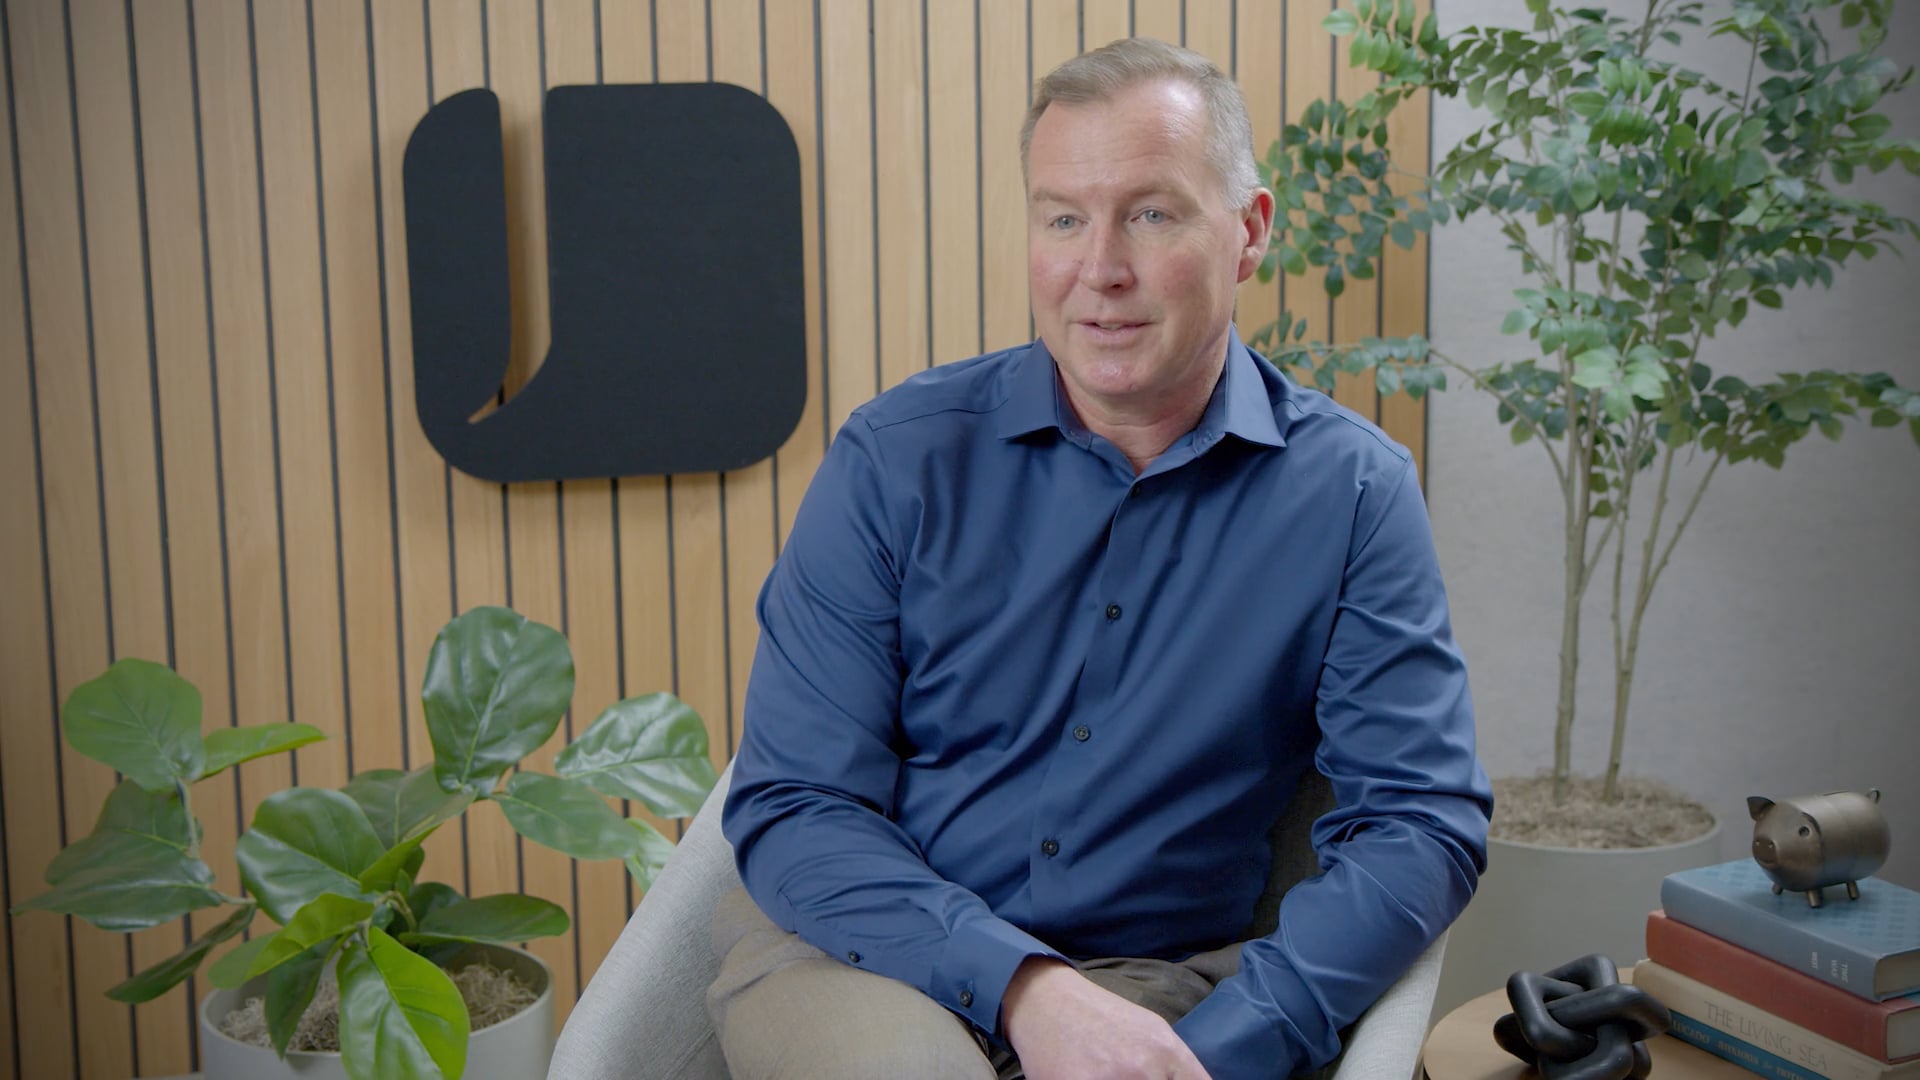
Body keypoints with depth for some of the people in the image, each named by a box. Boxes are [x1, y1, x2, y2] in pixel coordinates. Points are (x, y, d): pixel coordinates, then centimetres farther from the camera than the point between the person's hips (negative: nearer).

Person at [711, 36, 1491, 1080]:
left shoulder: (1352, 491, -1)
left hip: (1162, 981, 2)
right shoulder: (897, 458, -3)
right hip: (868, 949, -1)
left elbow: (1421, 822, -4)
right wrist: (1023, 986, -20)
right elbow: (792, 806, -5)